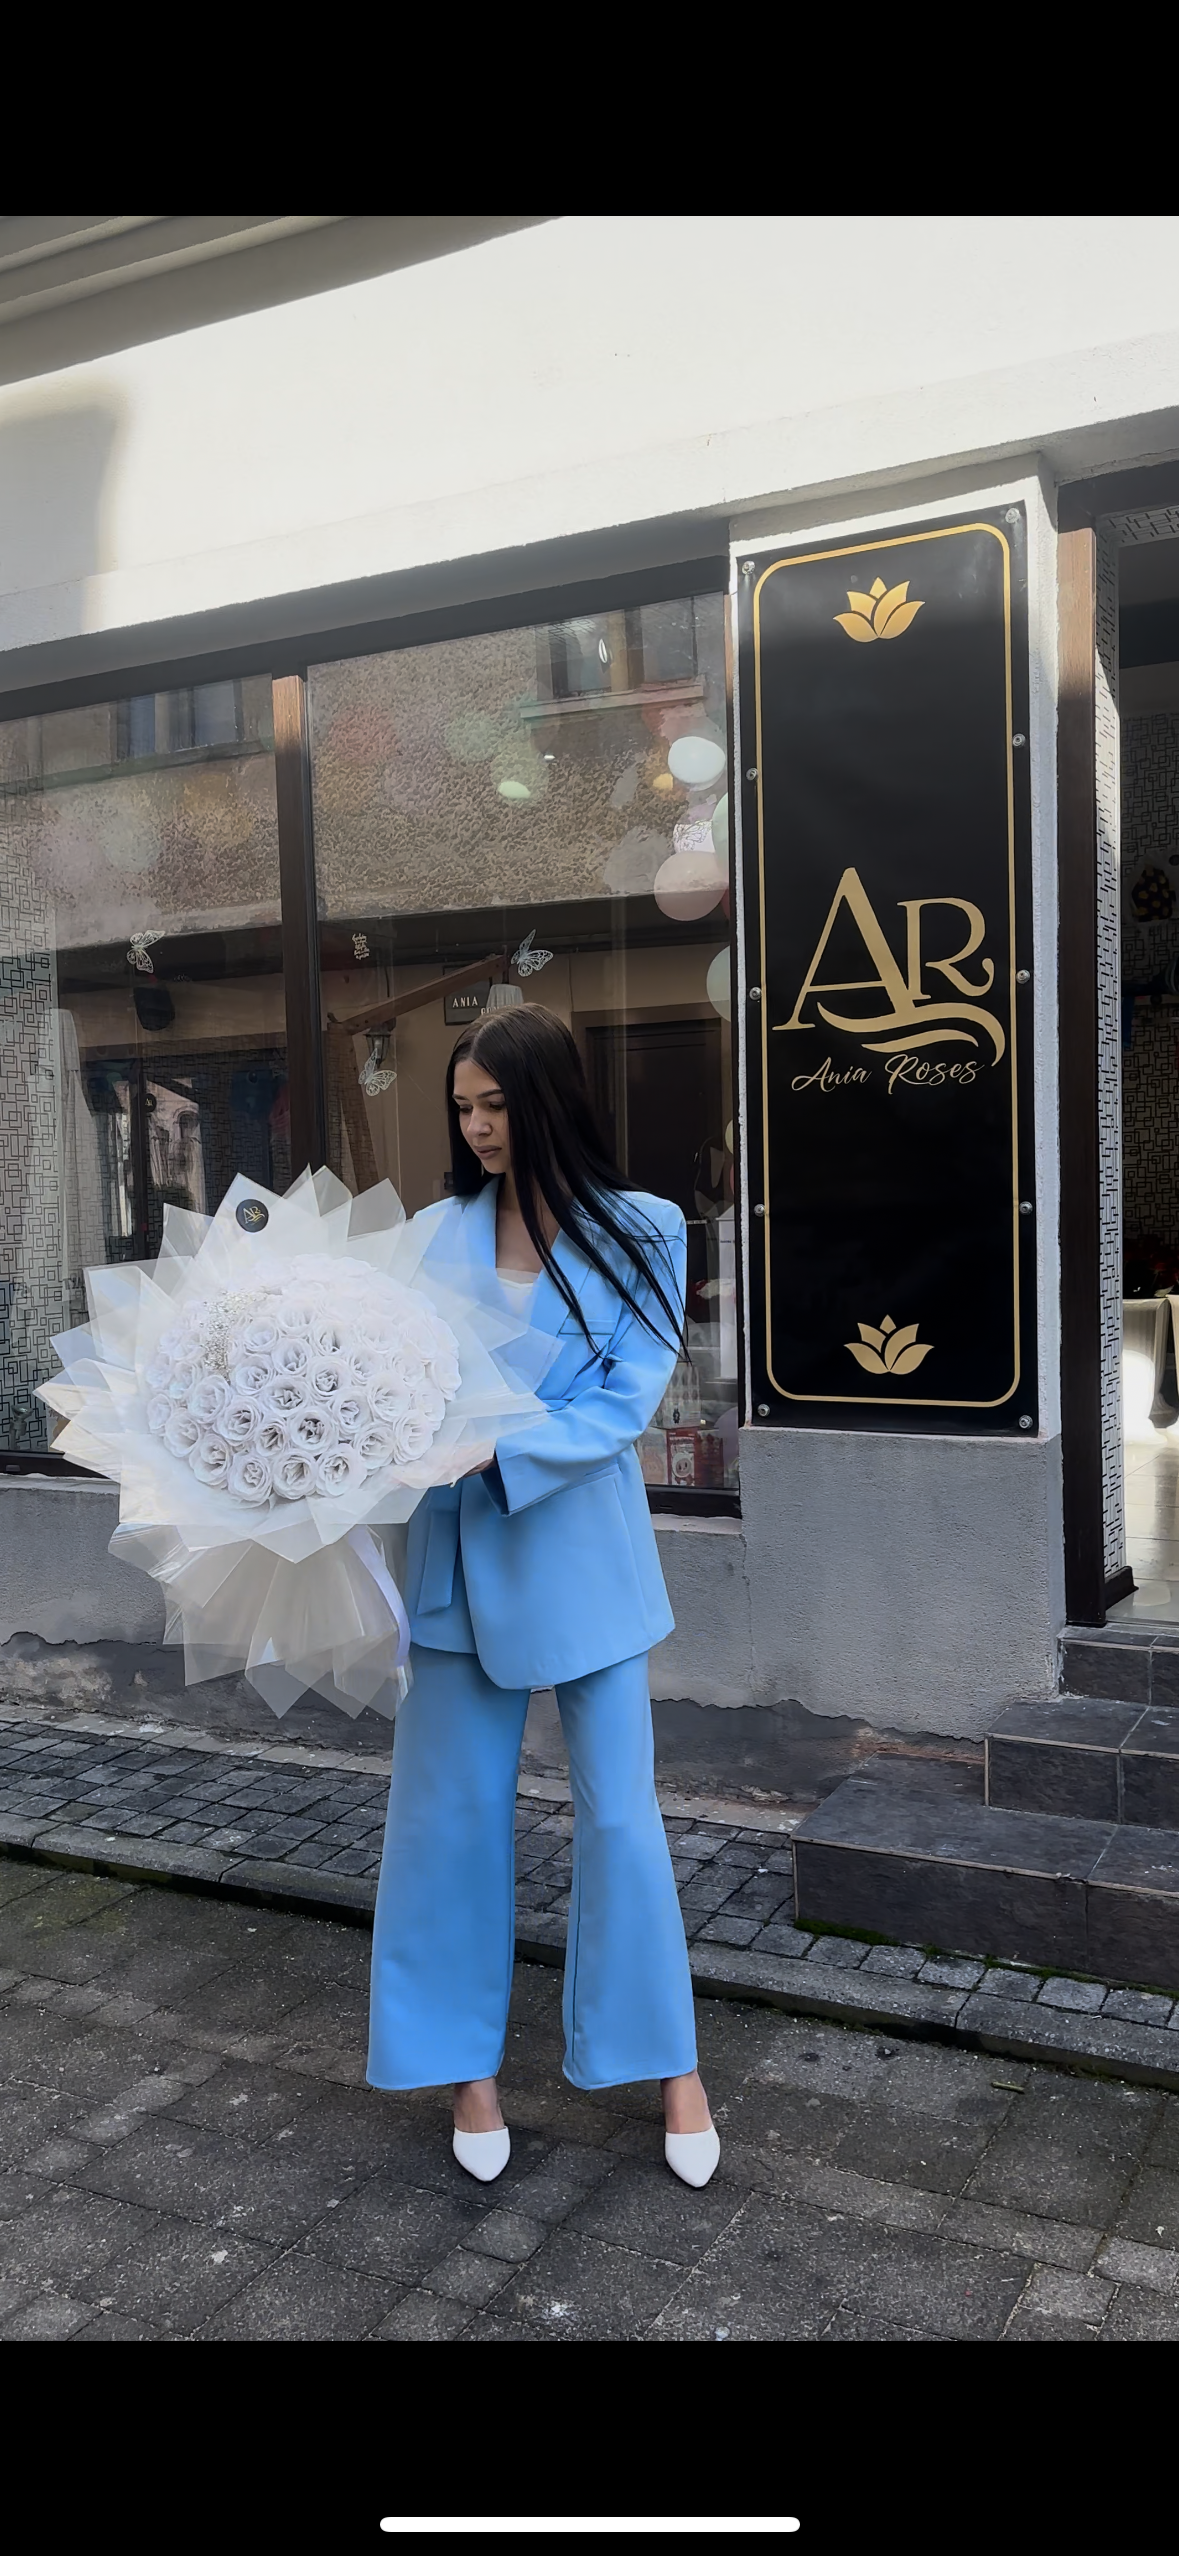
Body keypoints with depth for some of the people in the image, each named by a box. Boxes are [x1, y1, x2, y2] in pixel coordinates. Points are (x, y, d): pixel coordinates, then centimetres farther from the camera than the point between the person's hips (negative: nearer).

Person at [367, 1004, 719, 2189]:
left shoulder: (638, 1233, -5)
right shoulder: (439, 1234, 1)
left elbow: (626, 1400, -12)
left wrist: (499, 1448, -23)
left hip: (583, 1552, -2)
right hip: (460, 1554, 2)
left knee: (618, 1811, 7)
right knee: (453, 1810, 10)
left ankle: (671, 2063, 26)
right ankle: (469, 2066, 29)